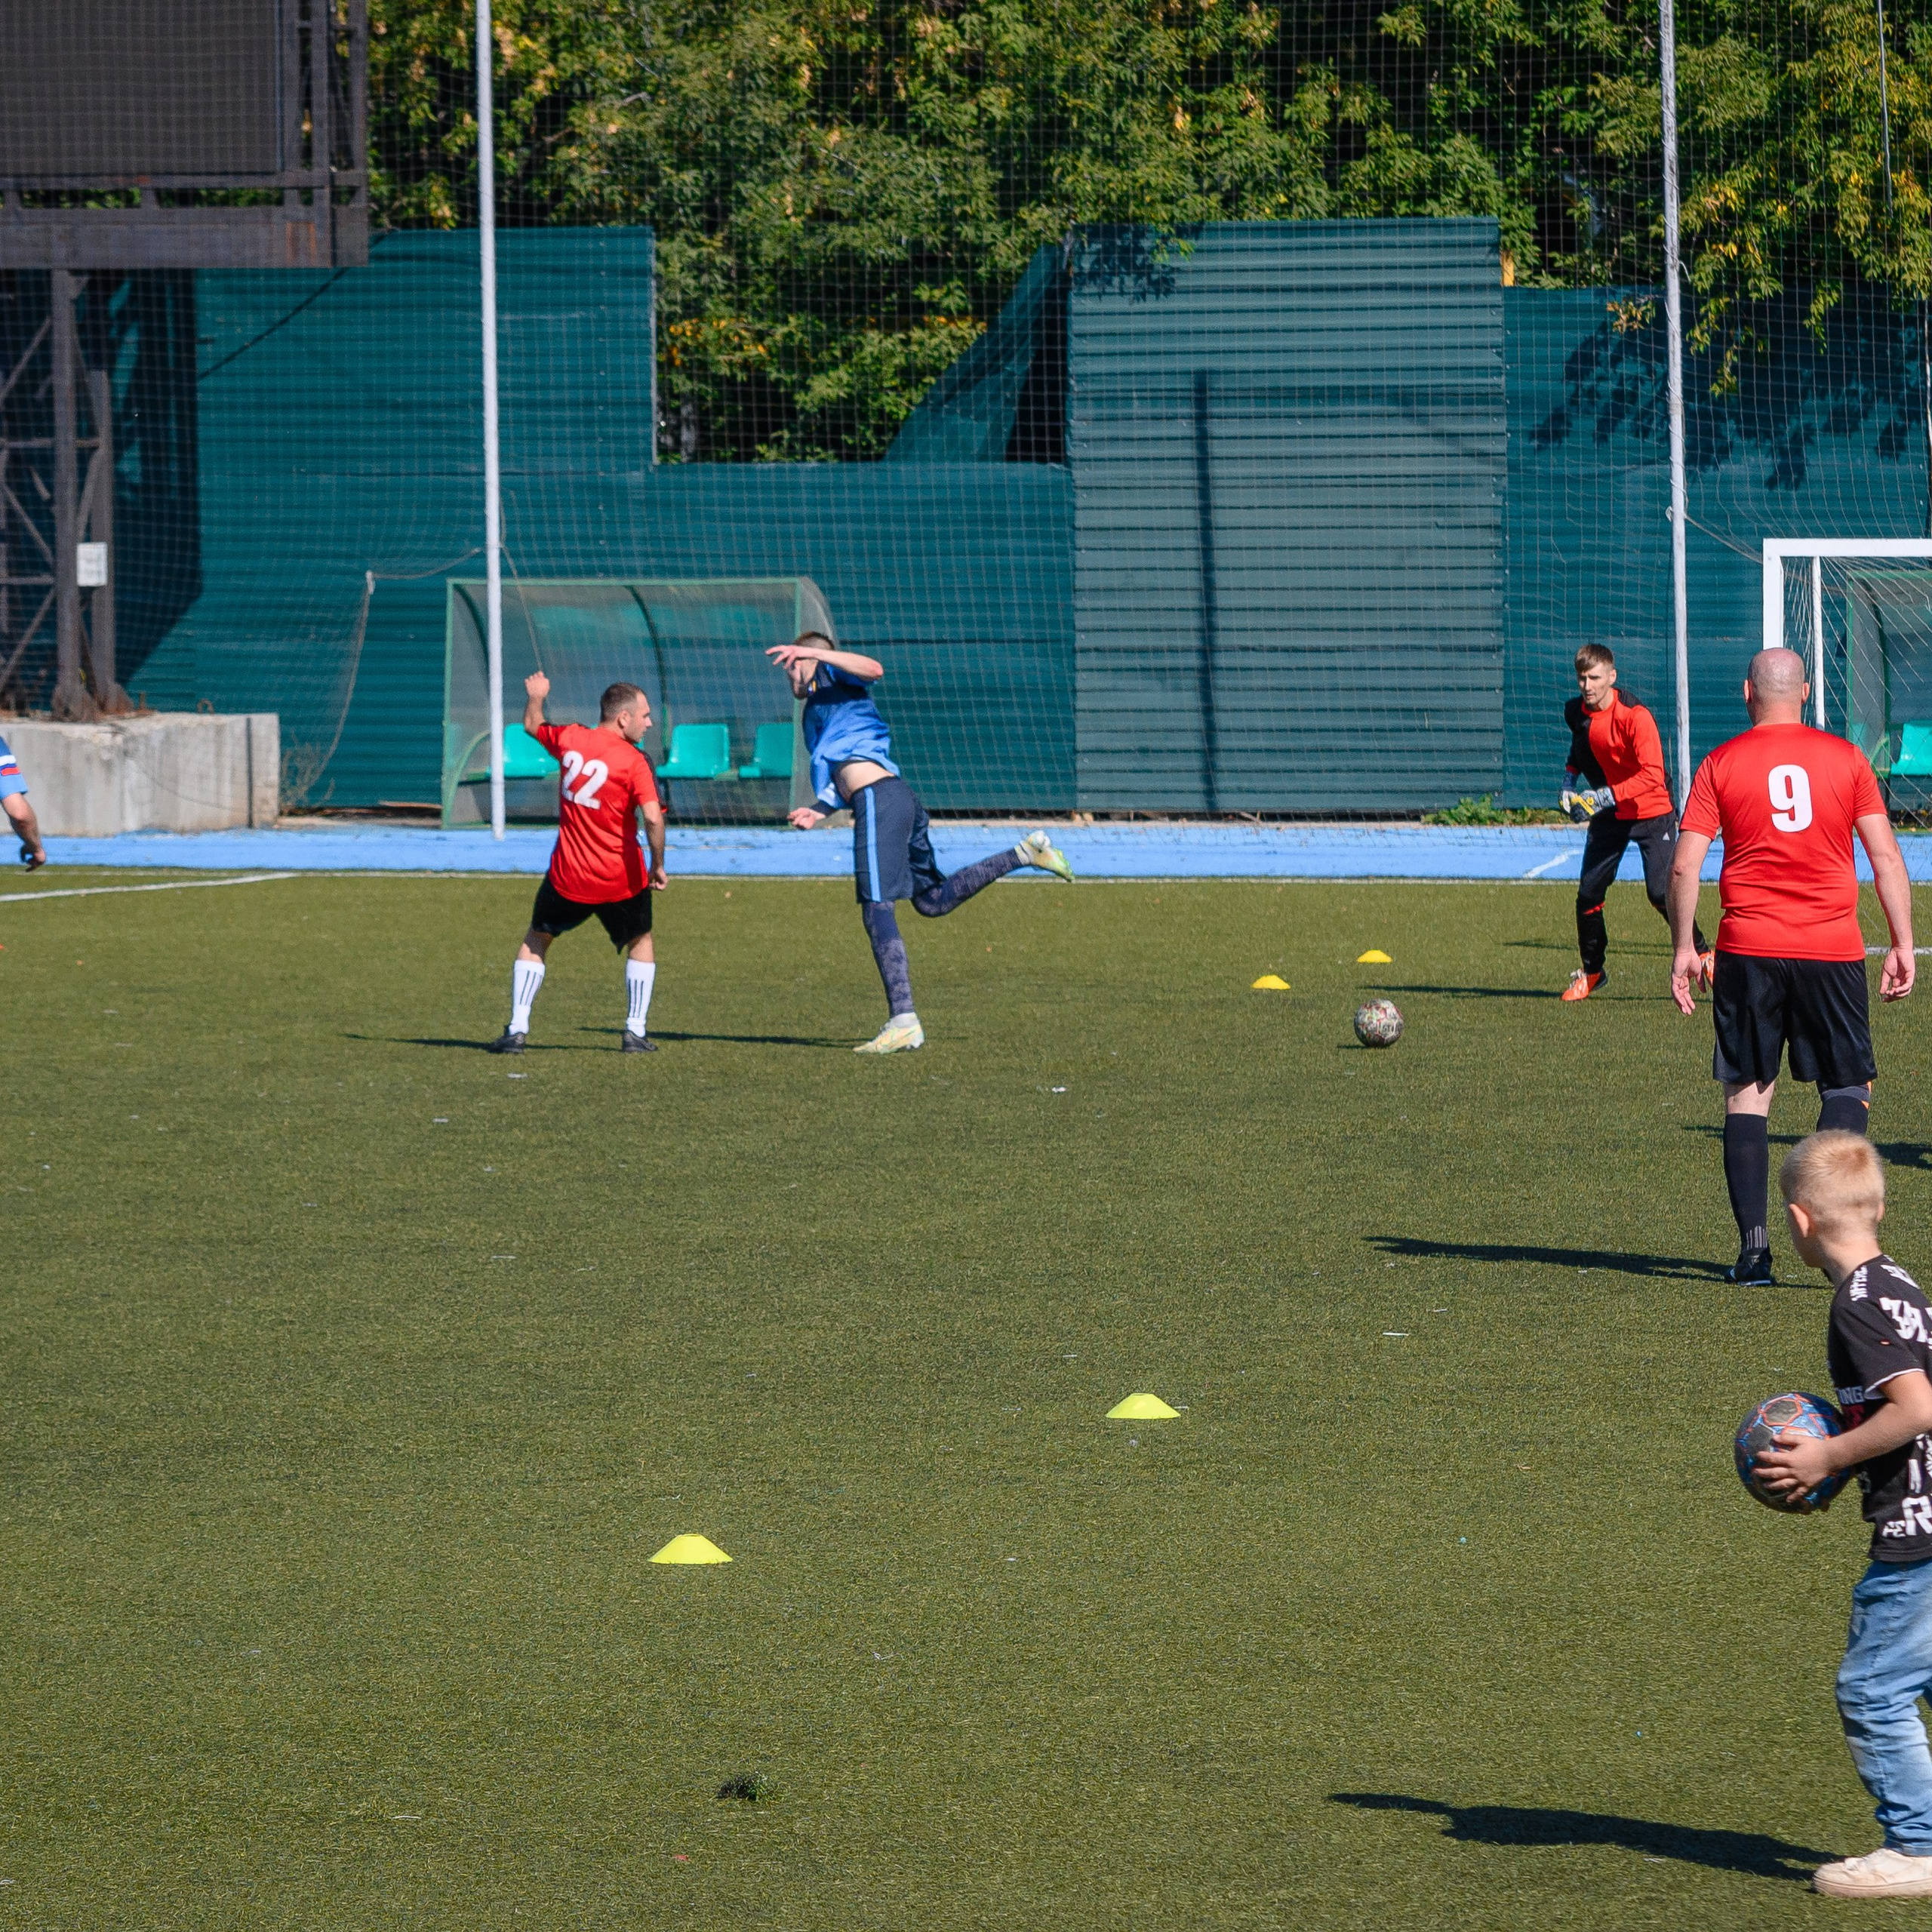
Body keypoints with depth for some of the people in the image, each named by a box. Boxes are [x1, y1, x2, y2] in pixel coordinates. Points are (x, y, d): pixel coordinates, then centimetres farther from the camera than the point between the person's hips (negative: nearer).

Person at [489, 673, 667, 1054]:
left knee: (536, 940, 21)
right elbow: (652, 817, -24)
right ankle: (636, 1032, 16)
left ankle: (517, 1030, 12)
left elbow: (532, 726, 22)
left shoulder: (570, 738, 0)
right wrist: (658, 866, -14)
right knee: (640, 943, 22)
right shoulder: (634, 762, -13)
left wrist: (535, 698, 40)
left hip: (568, 876, 2)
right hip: (621, 878, -2)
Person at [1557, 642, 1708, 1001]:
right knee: (1589, 892, 1)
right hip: (1608, 815, 6)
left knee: (1661, 892, -16)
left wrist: (1606, 796, -35)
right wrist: (1570, 783, 5)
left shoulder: (1634, 716, -23)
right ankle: (1591, 971, 19)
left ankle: (1703, 956, 3)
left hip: (1651, 812, -6)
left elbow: (1652, 775, -29)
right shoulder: (1576, 712, -2)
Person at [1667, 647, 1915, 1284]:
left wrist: (1683, 946, 6)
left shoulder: (1721, 765, 1)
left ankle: (1753, 1243, 1)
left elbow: (1685, 866, -3)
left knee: (1747, 1092, 7)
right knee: (1849, 1087, 10)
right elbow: (1885, 856, 1)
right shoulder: (1846, 759, 3)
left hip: (1748, 950, 0)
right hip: (1831, 947, 0)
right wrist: (1903, 944, 6)